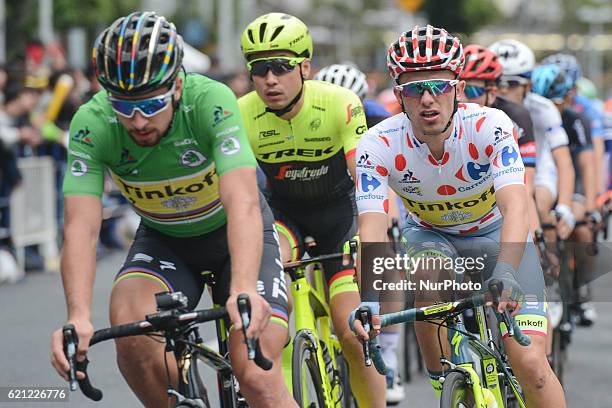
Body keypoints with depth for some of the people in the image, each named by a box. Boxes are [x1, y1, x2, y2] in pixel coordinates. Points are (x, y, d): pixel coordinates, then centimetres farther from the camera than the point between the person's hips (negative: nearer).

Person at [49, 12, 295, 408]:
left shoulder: (211, 101, -32)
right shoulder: (92, 124, -26)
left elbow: (243, 202, -43)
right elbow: (82, 226, -33)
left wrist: (244, 289, -60)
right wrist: (79, 316, -49)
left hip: (234, 234, -2)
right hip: (163, 240, 2)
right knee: (129, 322, -28)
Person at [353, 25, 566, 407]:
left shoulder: (489, 125, -30)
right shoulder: (378, 146, -26)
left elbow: (515, 206, -42)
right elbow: (372, 229, -33)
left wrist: (506, 273, -59)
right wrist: (369, 300, -51)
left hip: (496, 234, -1)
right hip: (431, 234, 1)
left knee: (530, 365, -16)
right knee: (426, 276, -36)